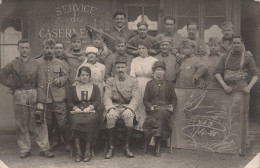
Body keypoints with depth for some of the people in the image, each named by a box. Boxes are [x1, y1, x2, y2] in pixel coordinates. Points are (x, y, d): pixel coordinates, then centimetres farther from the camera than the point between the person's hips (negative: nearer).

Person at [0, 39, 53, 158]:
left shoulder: (36, 64, 1)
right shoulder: (13, 64, 4)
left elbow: (41, 84, -3)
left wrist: (40, 101, -12)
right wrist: (13, 85, 2)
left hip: (34, 94, -1)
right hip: (19, 95, 1)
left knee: (40, 122, -2)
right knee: (21, 124, 5)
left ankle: (44, 148, 5)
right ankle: (24, 149, 14)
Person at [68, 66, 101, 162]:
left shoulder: (95, 87, 19)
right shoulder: (74, 88, 22)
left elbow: (98, 101, 7)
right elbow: (70, 102, 14)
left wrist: (90, 107, -11)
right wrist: (75, 108, -7)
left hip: (91, 111, -1)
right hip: (78, 111, 1)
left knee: (90, 122, -35)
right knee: (75, 121, -34)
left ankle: (88, 151, -31)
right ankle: (78, 152, -33)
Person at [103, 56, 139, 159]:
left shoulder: (133, 81, 9)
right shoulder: (110, 81, 12)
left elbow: (136, 98, 0)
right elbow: (107, 97, 1)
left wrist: (129, 108, -19)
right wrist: (110, 108, -18)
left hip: (127, 107, 0)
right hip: (114, 106, 1)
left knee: (129, 117, -33)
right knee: (110, 117, -32)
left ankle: (127, 147, -20)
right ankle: (110, 147, -21)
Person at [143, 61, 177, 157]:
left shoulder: (169, 84, 19)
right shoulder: (149, 84, 17)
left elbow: (174, 99, 17)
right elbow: (145, 100, 11)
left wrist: (172, 106, -4)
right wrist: (150, 106, -8)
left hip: (166, 109, 0)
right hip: (153, 109, 0)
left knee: (162, 113, -36)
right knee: (160, 113, -36)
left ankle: (157, 145, -33)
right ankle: (158, 145, -32)